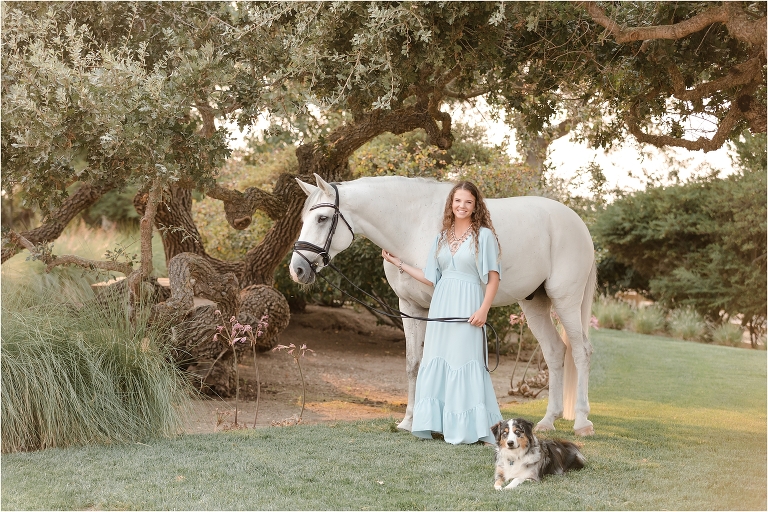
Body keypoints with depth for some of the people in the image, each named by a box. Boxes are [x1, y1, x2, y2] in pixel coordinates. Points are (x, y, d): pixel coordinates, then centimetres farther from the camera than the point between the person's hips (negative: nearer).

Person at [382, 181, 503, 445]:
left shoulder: (484, 235, -2)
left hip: (467, 306, -6)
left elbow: (493, 276, -6)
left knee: (464, 361, -6)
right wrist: (400, 264, 15)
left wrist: (484, 309, -15)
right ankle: (434, 422, 14)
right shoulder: (441, 238, 13)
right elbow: (430, 277, 13)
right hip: (441, 305, 6)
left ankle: (468, 428, 0)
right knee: (436, 361, 6)